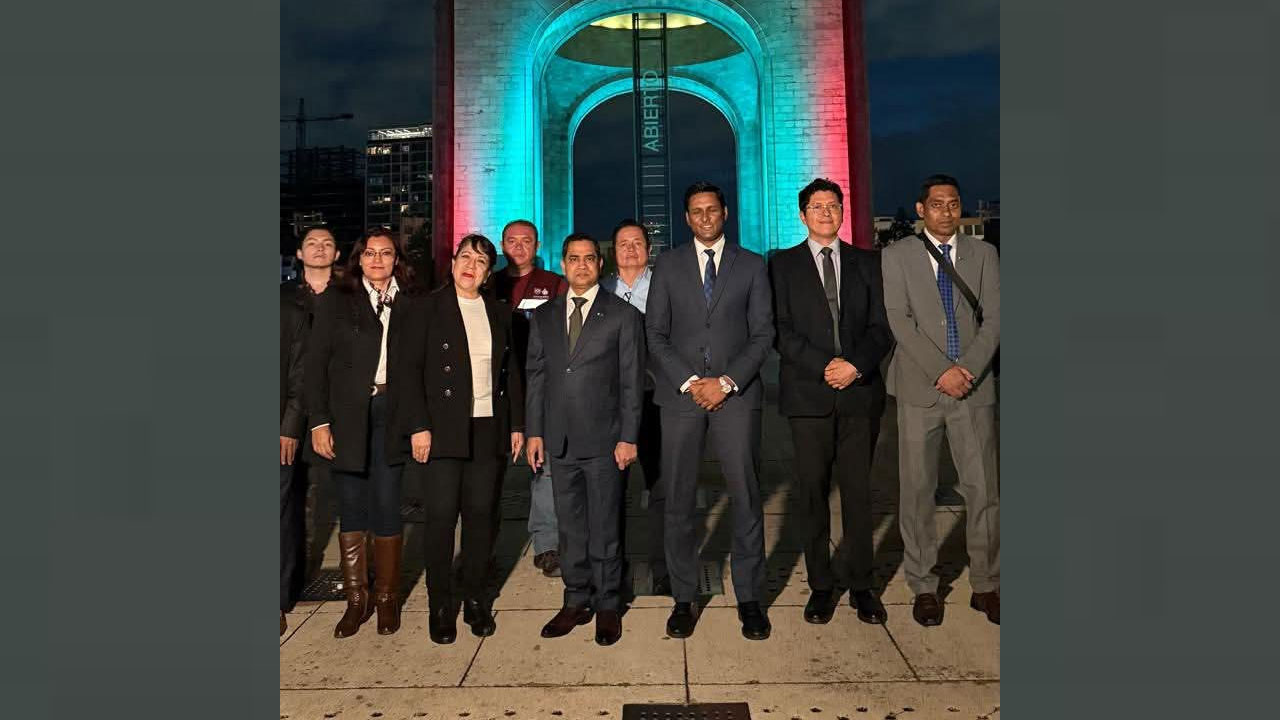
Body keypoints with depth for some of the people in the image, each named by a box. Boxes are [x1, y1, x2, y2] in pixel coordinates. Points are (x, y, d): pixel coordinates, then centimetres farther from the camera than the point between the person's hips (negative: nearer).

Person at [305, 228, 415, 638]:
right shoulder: (336, 302, 7)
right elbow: (316, 365, 3)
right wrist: (318, 421, -5)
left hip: (391, 415, 0)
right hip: (347, 416, 0)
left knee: (386, 507, 0)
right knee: (352, 508, 6)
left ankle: (386, 598, 15)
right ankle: (356, 599, 18)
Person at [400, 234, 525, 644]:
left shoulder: (499, 313, 12)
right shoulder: (429, 308, 1)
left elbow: (512, 372, 14)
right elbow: (410, 369, -3)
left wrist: (517, 424, 8)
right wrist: (418, 426, -11)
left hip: (488, 429, 3)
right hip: (443, 429, -3)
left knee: (481, 514, 6)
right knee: (441, 515, -2)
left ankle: (475, 599, 19)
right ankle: (440, 606, 12)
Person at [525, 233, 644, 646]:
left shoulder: (623, 316, 0)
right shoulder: (544, 316, 12)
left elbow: (632, 382, -3)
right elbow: (536, 376, 11)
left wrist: (628, 438, -8)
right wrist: (534, 432, 5)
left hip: (603, 440, -3)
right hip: (559, 440, 4)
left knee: (604, 527, 5)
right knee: (570, 527, 12)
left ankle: (607, 605, 19)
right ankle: (576, 601, 25)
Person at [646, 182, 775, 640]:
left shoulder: (751, 266, 9)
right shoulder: (668, 265, 10)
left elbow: (763, 334, 4)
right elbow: (655, 334, 5)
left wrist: (726, 382, -8)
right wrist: (689, 382, -7)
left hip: (736, 394, 0)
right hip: (680, 394, 1)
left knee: (746, 498, 0)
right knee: (679, 501, 3)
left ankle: (749, 598, 13)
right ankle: (683, 598, 15)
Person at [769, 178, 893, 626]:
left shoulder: (866, 264, 14)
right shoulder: (783, 265, 7)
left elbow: (880, 328, 8)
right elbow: (782, 330, -2)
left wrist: (856, 365, -10)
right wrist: (824, 366, -12)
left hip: (861, 391, 2)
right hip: (808, 394, -1)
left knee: (858, 491, 4)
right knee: (814, 492, 4)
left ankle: (861, 585, 16)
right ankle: (821, 586, 15)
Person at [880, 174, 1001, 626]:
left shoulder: (983, 255, 12)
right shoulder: (897, 255, 5)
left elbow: (994, 318, 3)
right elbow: (900, 320, -5)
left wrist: (967, 369, -11)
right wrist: (941, 371, -13)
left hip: (973, 387, 2)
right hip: (919, 387, -1)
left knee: (984, 490, 3)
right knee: (917, 491, 4)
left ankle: (985, 586, 18)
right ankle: (923, 587, 16)